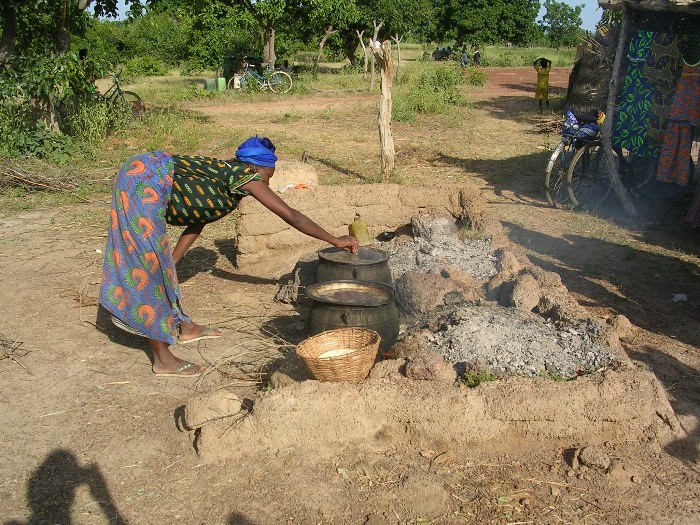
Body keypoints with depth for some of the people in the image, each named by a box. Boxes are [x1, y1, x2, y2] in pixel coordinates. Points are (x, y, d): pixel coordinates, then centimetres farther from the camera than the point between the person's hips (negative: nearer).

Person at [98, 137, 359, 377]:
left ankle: (183, 326, 36)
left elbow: (195, 223, 26)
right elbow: (291, 216, -6)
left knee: (157, 262, 20)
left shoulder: (224, 175, 19)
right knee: (149, 265, -7)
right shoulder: (244, 175, -6)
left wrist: (169, 265, 31)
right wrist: (335, 240, 0)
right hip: (143, 182, -10)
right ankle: (162, 359, -1)